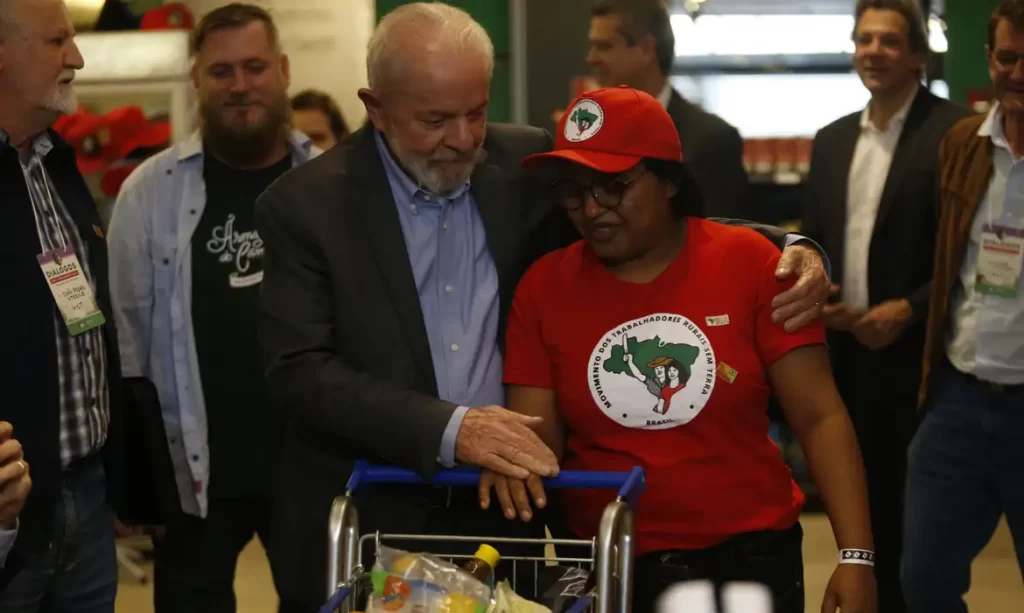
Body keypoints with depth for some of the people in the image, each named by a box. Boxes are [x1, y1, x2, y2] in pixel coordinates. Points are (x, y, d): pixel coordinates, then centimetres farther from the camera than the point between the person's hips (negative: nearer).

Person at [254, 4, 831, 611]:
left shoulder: (525, 166, 1)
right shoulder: (307, 205, -7)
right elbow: (298, 372, -14)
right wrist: (447, 428, -27)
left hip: (502, 512, 2)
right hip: (360, 526, -2)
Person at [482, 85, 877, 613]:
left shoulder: (748, 263, -6)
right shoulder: (542, 287, -1)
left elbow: (818, 418, -8)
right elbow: (537, 437, -2)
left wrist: (855, 557, -16)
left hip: (750, 559, -1)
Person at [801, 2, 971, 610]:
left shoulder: (955, 131, -7)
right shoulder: (832, 140, 14)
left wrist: (910, 311, -17)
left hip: (918, 355, -6)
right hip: (848, 353, 6)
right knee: (865, 509, 11)